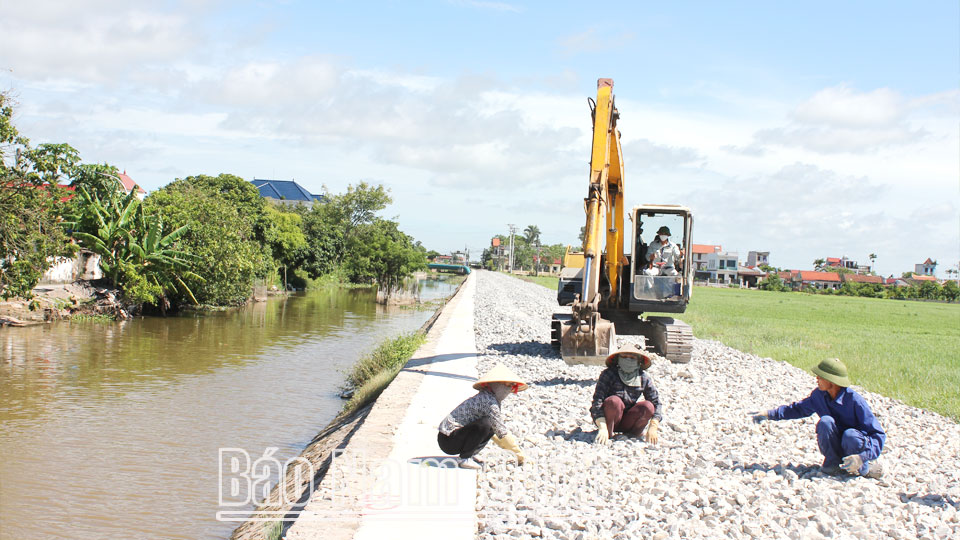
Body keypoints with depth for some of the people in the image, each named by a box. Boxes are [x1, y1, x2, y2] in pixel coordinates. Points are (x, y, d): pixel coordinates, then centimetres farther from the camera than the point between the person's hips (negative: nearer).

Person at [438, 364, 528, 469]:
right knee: (484, 424, -26)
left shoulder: (484, 398, 12)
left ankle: (469, 454, 8)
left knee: (491, 428, 12)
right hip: (448, 441, -10)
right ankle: (465, 458, -15)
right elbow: (501, 431, -19)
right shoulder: (489, 401, -18)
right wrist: (518, 453, -10)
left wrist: (506, 446, 17)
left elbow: (496, 429, 23)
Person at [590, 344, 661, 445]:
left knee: (648, 406, -21)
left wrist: (653, 428, -17)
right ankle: (607, 434, -17)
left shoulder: (644, 378, -4)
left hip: (627, 422, 3)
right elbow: (597, 402, -22)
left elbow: (656, 402, -3)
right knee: (614, 401, -32)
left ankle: (632, 435, -3)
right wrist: (602, 428, -33)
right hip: (606, 419, -3)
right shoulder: (608, 375, -16)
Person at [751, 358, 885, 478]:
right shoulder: (819, 395, -6)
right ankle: (833, 464, -9)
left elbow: (879, 435, -22)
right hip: (835, 449, 4)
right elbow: (799, 408, 16)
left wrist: (861, 457, -37)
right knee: (825, 421, -25)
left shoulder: (855, 400, -23)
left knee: (850, 435, -37)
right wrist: (769, 414, 7)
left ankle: (864, 467, -9)